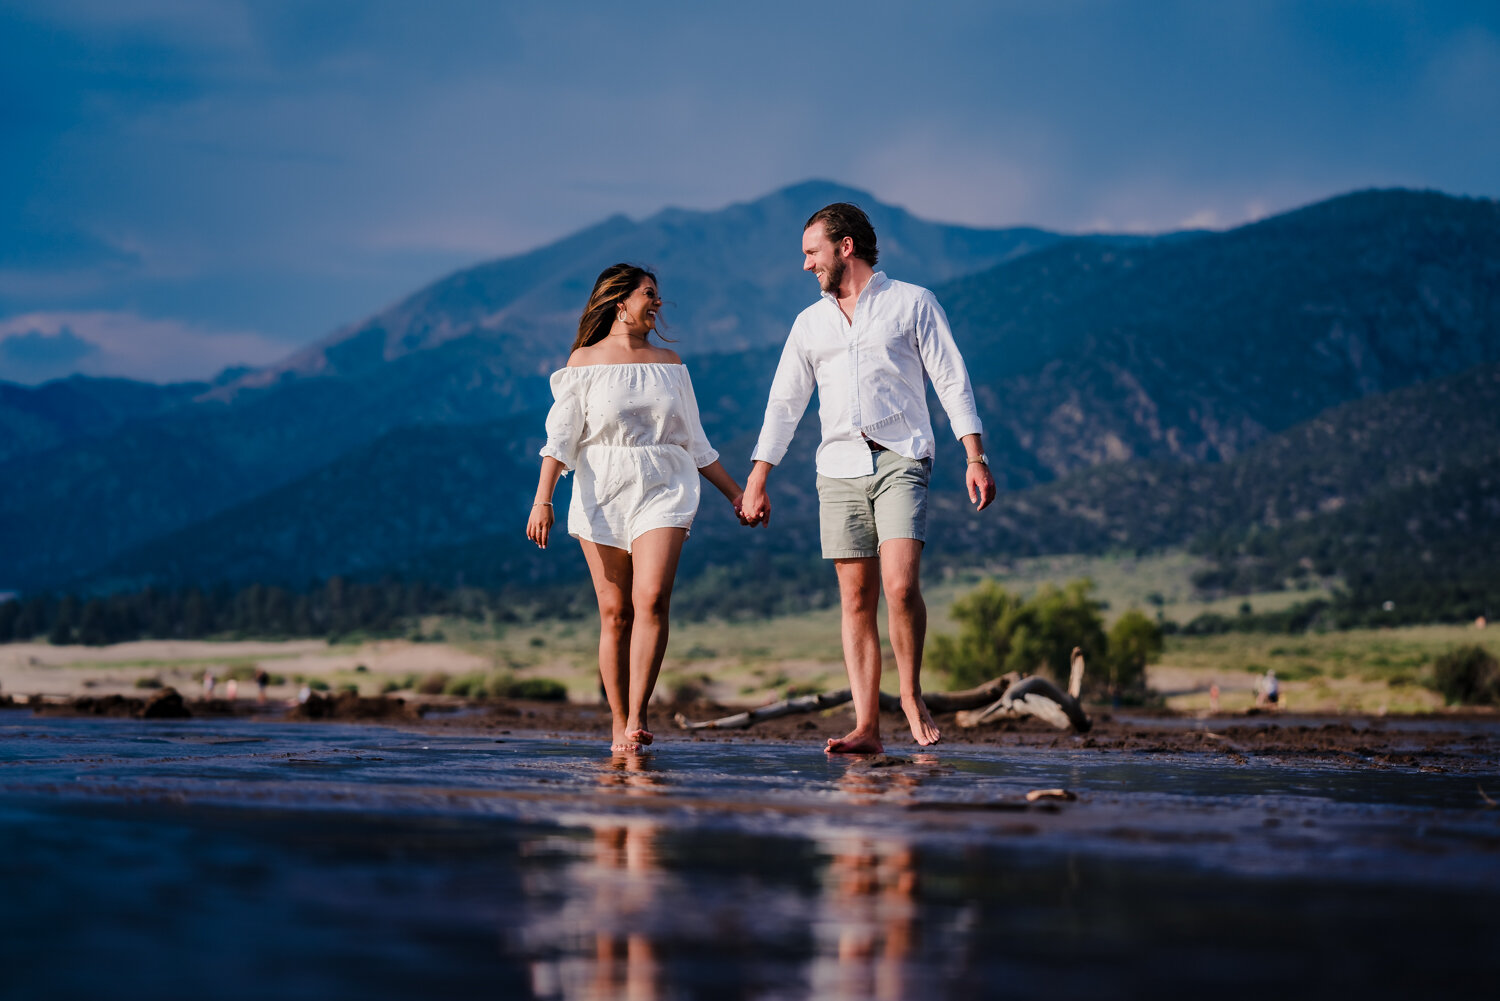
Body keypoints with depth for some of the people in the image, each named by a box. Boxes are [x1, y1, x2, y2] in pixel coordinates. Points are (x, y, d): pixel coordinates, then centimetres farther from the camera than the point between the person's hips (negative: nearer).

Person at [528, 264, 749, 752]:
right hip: (602, 496, -1)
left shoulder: (669, 362, 15)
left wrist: (734, 492, 19)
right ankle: (619, 726, 6)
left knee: (651, 599, -18)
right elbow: (561, 436, -1)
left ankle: (637, 718, -21)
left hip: (662, 492, 2)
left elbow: (695, 441, 21)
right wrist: (542, 499, -12)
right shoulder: (585, 360, 5)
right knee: (615, 613, -1)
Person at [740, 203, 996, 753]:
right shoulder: (810, 322, 17)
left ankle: (912, 696, 1)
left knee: (900, 585, -19)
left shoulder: (912, 303, 5)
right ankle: (866, 728, 0)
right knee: (856, 601, -1)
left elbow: (952, 382, 1)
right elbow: (784, 404, 19)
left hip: (901, 461, -4)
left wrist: (976, 458, -8)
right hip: (839, 467, 4)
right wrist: (756, 482, 14)